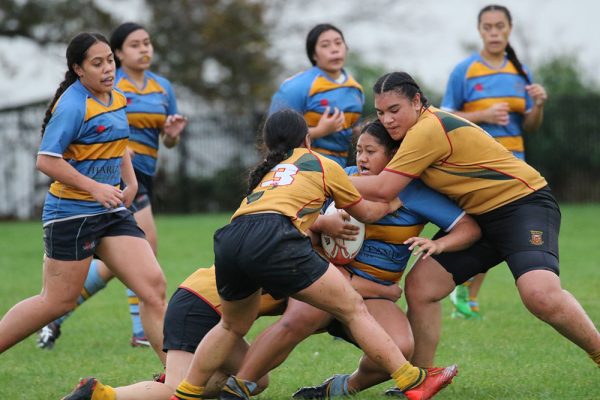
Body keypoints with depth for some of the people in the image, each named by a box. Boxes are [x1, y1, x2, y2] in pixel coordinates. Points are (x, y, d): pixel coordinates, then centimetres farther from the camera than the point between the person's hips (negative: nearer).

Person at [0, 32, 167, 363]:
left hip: (111, 211, 7)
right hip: (71, 214, -7)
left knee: (154, 286, -4)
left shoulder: (118, 99, 11)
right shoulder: (73, 106, -15)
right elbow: (46, 161, -19)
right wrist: (95, 188, -20)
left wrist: (131, 183, 14)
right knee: (57, 301, -1)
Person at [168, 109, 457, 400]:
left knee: (232, 327, 30)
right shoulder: (324, 165, 23)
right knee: (354, 308, 4)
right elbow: (365, 213, 34)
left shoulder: (266, 172, 35)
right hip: (273, 240, -5)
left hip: (229, 243, 5)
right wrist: (391, 205, 53)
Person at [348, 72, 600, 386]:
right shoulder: (421, 129, 8)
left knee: (540, 295, -30)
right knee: (419, 286, -2)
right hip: (478, 217, 10)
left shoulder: (428, 129, -21)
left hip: (523, 204, -10)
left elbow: (382, 189, -23)